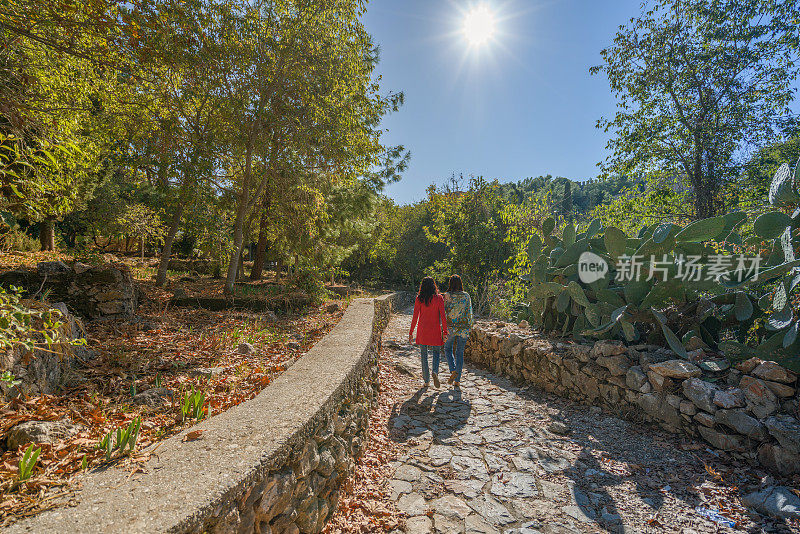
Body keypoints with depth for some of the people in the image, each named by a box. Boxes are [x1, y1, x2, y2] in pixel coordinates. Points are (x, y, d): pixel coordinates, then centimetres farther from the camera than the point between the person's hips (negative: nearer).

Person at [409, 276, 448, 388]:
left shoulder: (419, 299, -4)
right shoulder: (438, 298, -4)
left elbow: (415, 316, -4)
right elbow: (443, 316, -6)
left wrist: (411, 332, 2)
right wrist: (445, 331, 0)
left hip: (422, 330, 1)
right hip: (435, 330, 0)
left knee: (424, 355, 11)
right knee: (436, 352, 16)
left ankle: (426, 381, 15)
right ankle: (435, 372, -10)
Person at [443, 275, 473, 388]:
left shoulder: (448, 296, -7)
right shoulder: (466, 296, 0)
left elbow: (444, 311, -6)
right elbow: (469, 312, 2)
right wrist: (470, 325, 14)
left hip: (450, 327, -2)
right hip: (463, 328, 2)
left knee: (448, 349, 19)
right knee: (460, 353, 12)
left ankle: (453, 371, -2)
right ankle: (457, 380, 13)